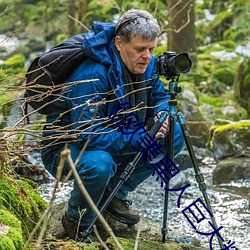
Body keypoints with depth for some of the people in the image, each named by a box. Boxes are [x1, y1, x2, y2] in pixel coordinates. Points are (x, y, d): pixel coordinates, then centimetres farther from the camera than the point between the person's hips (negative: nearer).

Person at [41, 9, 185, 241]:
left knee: (175, 135, -4)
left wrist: (161, 114, -15)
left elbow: (160, 96, 10)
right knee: (99, 164, -41)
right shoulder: (92, 76, -32)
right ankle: (77, 222, -9)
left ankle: (115, 194, 6)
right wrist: (140, 139, -37)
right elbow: (88, 135, -35)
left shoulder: (146, 65, -8)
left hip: (113, 140, 8)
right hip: (64, 148, -8)